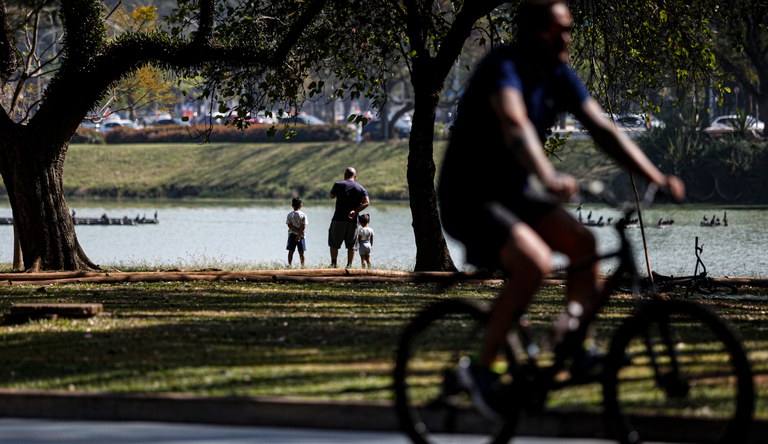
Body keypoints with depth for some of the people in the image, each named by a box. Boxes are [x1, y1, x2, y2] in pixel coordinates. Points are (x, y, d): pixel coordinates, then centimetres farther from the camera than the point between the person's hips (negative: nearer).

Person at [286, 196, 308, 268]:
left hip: (292, 234, 1)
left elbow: (289, 225, -7)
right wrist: (299, 235, -12)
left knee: (291, 251, 4)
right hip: (301, 235, -1)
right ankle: (302, 265, 2)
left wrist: (297, 230, -10)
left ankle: (289, 264, -4)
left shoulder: (290, 215, 1)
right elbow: (303, 227, -11)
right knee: (301, 252, 3)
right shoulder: (303, 215, -4)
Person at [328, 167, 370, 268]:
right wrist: (355, 211, -13)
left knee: (334, 243, 10)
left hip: (338, 219, -2)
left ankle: (333, 263, 6)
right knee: (351, 245, 10)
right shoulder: (361, 188, 4)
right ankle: (349, 264, 7)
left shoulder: (338, 185, -1)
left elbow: (331, 196, 15)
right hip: (353, 221, 2)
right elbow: (366, 202, -9)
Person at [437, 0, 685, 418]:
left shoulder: (559, 76, 2)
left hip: (512, 194, 8)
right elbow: (516, 126, -40)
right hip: (468, 199, -8)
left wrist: (656, 177, -12)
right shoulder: (503, 67, -22)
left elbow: (602, 129, -1)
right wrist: (549, 179, -57)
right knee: (535, 261, -29)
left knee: (584, 243, -13)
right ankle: (480, 368, -16)